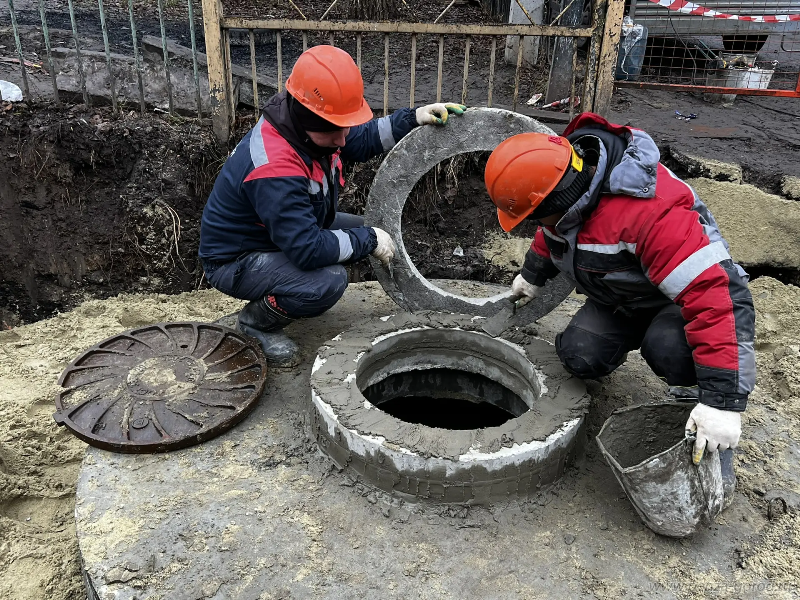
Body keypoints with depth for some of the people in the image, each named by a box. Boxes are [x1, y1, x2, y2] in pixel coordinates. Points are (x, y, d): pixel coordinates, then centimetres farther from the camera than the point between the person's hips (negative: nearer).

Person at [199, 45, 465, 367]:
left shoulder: (308, 126, -9)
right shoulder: (274, 169, -37)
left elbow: (361, 140, 9)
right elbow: (307, 250, -38)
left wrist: (413, 118, -3)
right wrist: (368, 240, -25)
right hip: (235, 261, -9)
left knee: (363, 230, 3)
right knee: (329, 281, -32)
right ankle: (256, 322, -3)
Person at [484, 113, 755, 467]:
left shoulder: (648, 211, -40)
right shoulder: (564, 177, -14)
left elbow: (707, 291, -42)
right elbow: (554, 229, 11)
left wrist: (722, 399, -43)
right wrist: (533, 274, 26)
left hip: (685, 295, -6)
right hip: (621, 299, 7)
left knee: (669, 346, -37)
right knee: (579, 355, -16)